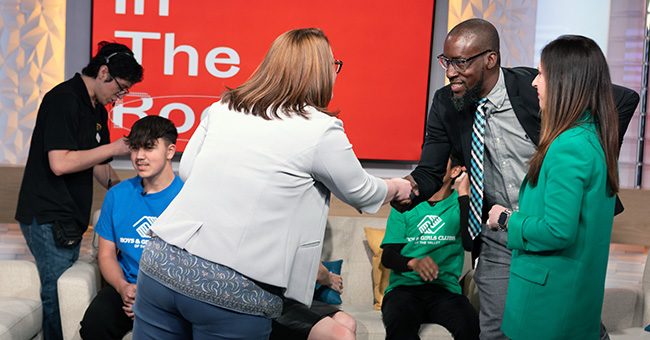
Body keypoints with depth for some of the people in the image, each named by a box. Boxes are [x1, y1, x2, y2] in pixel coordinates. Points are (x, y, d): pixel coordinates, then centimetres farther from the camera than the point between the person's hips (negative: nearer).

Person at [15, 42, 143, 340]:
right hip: (47, 217, -9)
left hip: (69, 218, 9)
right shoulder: (63, 100, -14)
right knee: (58, 294, -6)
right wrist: (113, 148, -15)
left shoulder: (97, 109, 15)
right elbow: (60, 163, -23)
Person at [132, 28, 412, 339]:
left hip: (162, 262, 5)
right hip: (233, 289, -5)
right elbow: (361, 193, 11)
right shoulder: (321, 130, -5)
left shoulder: (223, 107, 7)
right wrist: (397, 188, 31)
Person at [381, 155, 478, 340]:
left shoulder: (460, 204, 11)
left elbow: (471, 242, -9)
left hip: (445, 289, 0)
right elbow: (387, 256, 6)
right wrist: (413, 262, -16)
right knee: (399, 322, -36)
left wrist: (463, 194, -7)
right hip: (404, 286, 0)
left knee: (470, 325, -34)